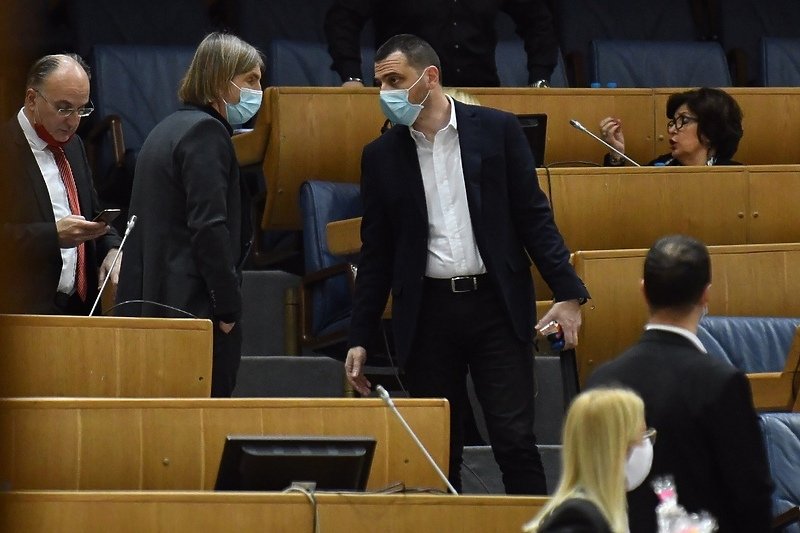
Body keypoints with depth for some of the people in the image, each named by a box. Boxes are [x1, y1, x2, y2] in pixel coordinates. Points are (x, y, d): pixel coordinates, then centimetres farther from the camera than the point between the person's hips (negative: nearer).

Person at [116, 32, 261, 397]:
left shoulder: (168, 129, 19)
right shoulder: (206, 132, -10)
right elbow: (209, 227, -18)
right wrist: (228, 305, -15)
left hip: (153, 299, 10)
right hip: (196, 307, -10)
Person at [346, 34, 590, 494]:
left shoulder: (497, 131, 0)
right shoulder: (381, 156, 6)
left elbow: (534, 217, 2)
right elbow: (376, 253, 10)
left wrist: (568, 292, -7)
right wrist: (359, 339, 8)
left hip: (496, 305, -2)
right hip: (428, 313, 2)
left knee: (516, 442, -6)